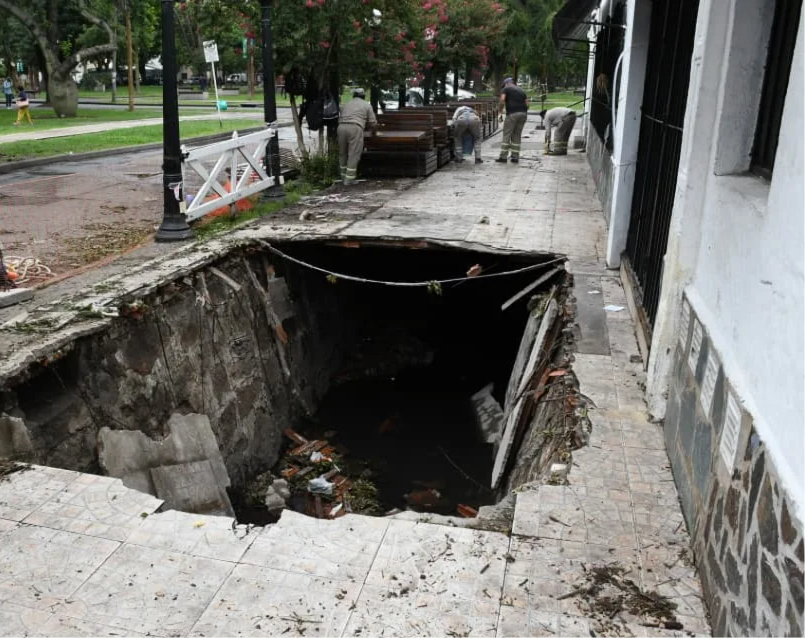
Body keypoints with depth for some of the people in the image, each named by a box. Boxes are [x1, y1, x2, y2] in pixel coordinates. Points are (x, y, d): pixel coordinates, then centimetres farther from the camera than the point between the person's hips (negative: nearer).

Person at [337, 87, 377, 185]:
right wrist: (365, 124, 37)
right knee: (354, 154, 0)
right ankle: (349, 179, -2)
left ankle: (344, 176, 25)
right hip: (355, 128, -4)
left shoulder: (346, 104, 28)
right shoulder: (367, 105, 18)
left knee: (343, 153, 17)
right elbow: (373, 123, 15)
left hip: (341, 127, 4)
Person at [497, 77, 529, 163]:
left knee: (506, 135, -2)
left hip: (512, 114, -6)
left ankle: (503, 157, -5)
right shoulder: (521, 90, 24)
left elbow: (502, 100, -10)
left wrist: (500, 111, 1)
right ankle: (515, 157, 9)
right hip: (523, 114, 6)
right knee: (517, 136, 11)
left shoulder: (505, 89, 7)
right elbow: (527, 104, 17)